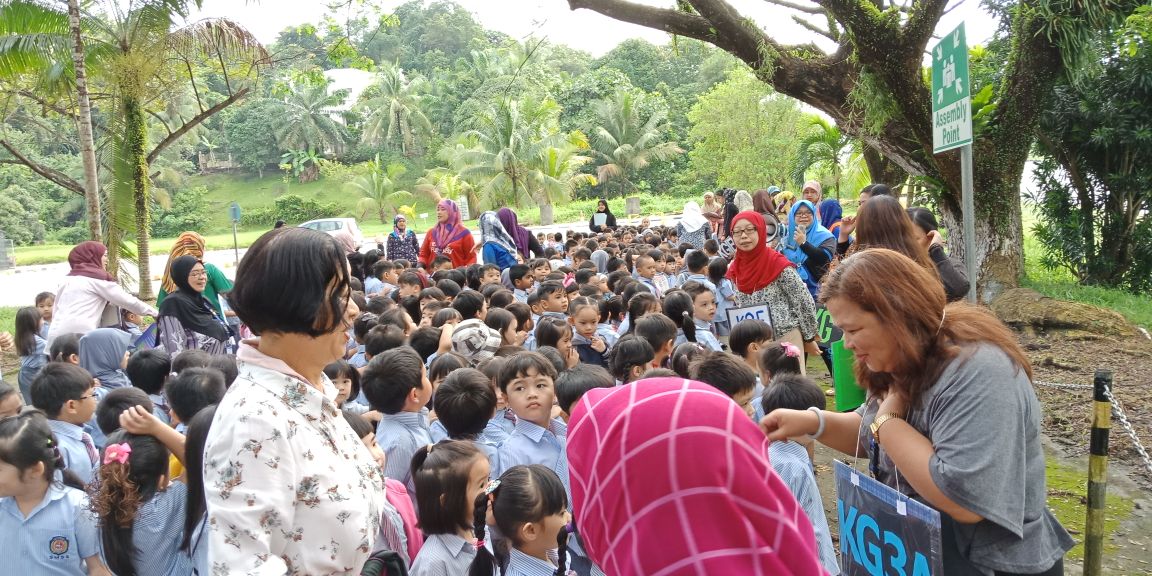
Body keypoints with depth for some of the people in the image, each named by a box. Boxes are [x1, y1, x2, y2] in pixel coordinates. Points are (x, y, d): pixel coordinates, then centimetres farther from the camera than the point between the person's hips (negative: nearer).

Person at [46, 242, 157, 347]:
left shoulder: (68, 279, 24)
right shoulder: (98, 278, 4)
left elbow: (55, 311, 23)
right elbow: (127, 300, 6)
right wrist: (153, 312, 17)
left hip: (55, 336, 7)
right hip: (79, 335, -7)